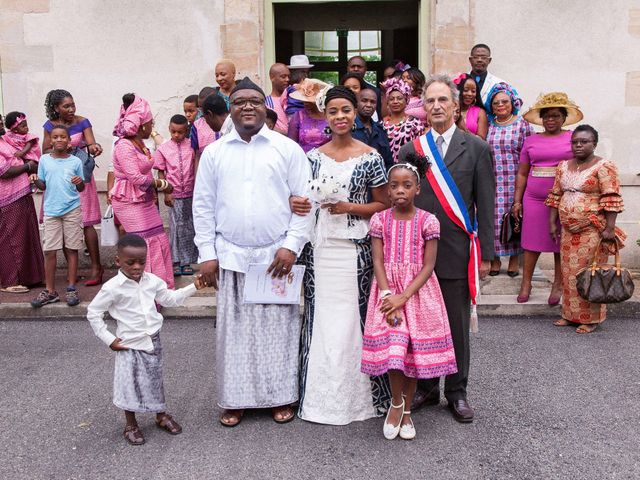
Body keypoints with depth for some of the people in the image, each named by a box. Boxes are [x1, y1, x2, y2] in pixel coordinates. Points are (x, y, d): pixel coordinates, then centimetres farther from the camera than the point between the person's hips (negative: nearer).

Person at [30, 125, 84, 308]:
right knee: (49, 251, 2)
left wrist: (80, 182, -15)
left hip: (72, 210, -1)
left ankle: (72, 289, 12)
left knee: (71, 249, 4)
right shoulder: (44, 160, 5)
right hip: (51, 210, 1)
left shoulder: (76, 161, 1)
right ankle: (50, 291, 11)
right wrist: (35, 181, -10)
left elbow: (81, 189, 6)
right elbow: (43, 185, 10)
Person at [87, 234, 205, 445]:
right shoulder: (113, 288, -17)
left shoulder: (152, 281, -2)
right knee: (130, 384, 6)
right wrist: (109, 339, -10)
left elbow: (170, 298, 12)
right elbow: (93, 312, -8)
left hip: (153, 341, 4)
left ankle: (161, 416, 36)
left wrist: (193, 287, 4)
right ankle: (131, 425, 24)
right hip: (129, 345, -4)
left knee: (155, 380, 17)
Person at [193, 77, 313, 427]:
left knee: (279, 326, 6)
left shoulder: (288, 149, 2)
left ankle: (281, 397, 22)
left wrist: (291, 245, -9)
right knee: (234, 329, 8)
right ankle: (235, 399, 22)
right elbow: (203, 206, 7)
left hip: (277, 254, -1)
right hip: (231, 256, 2)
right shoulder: (214, 153, 7)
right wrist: (207, 254, 2)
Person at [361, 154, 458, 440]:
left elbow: (428, 265, -7)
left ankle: (406, 410, 22)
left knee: (414, 350, 5)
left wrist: (403, 297, -16)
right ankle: (396, 403, 15)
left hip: (418, 291, 0)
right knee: (392, 348, -10)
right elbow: (378, 262, -3)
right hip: (388, 291, 0)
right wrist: (388, 296, -15)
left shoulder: (428, 221, -4)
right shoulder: (379, 220, 0)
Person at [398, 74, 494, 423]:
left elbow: (485, 207, 2)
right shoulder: (410, 149, 7)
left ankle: (457, 392, 23)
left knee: (458, 326, 8)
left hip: (457, 253, -1)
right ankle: (426, 388, 25)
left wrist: (485, 254, -1)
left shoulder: (477, 149, 2)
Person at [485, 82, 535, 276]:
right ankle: (495, 258, 14)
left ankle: (514, 259, 15)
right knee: (494, 217, 1)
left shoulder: (523, 124, 1)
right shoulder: (488, 125, 9)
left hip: (515, 180, -2)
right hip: (493, 180, 2)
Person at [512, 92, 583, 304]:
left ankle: (558, 285, 17)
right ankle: (526, 284, 15)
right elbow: (522, 173, 12)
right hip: (534, 199, 2)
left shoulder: (573, 138, 3)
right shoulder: (531, 141, 10)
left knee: (560, 243, 6)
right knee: (532, 242, 5)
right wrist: (517, 201, 7)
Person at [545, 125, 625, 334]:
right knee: (569, 273, 10)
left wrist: (609, 228, -17)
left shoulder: (604, 167, -8)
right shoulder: (563, 166, 11)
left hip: (592, 231, -6)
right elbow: (555, 196, 14)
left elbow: (611, 200, -12)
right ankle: (571, 314, 22)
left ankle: (592, 318, 11)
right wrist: (552, 223, 10)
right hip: (568, 230, 6)